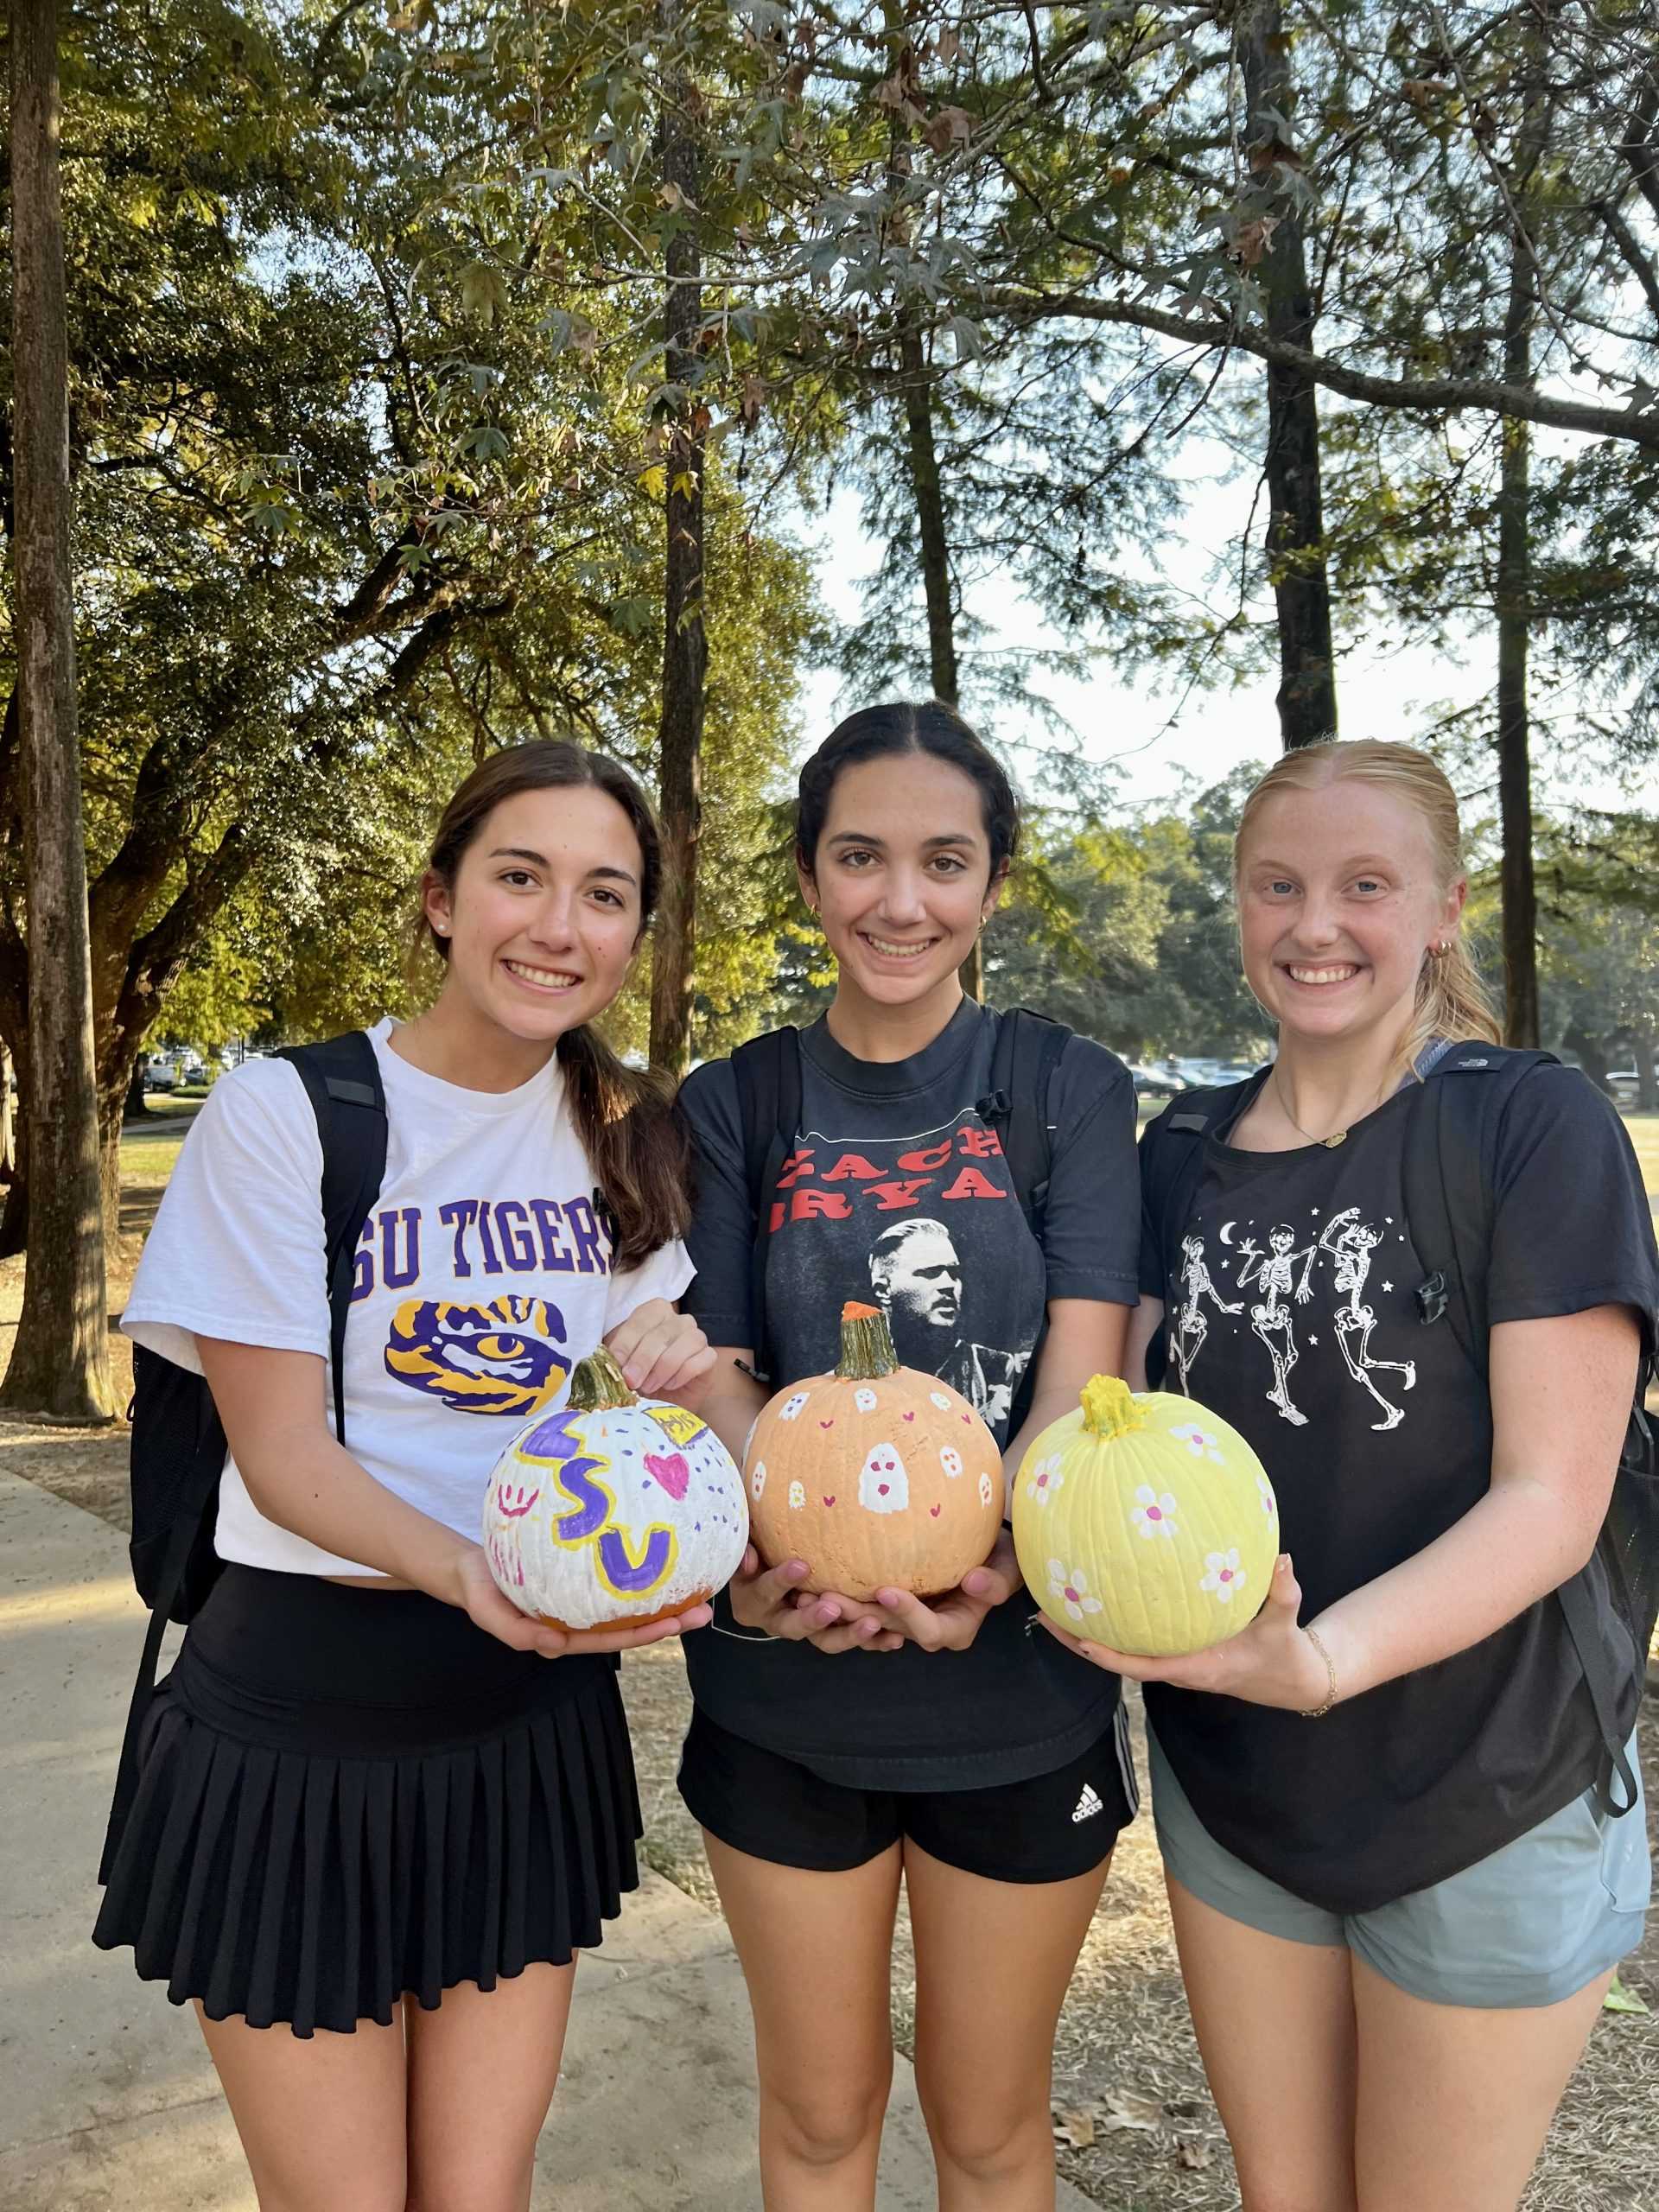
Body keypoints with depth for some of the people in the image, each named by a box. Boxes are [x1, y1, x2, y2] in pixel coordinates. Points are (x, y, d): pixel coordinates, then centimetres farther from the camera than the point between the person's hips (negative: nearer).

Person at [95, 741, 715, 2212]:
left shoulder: (629, 1136, 2)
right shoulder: (288, 1109, -12)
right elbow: (283, 1454, -14)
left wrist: (673, 1362, -12)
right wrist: (469, 1574, -32)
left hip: (535, 1717, 4)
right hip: (304, 1721, -3)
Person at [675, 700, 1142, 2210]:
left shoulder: (1072, 1092, -3)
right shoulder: (731, 1109, 0)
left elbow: (1084, 1366, -12)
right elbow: (715, 1375, -5)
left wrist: (981, 1559, -30)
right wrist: (778, 1554, -26)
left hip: (1020, 1693, 0)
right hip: (786, 1700, 1)